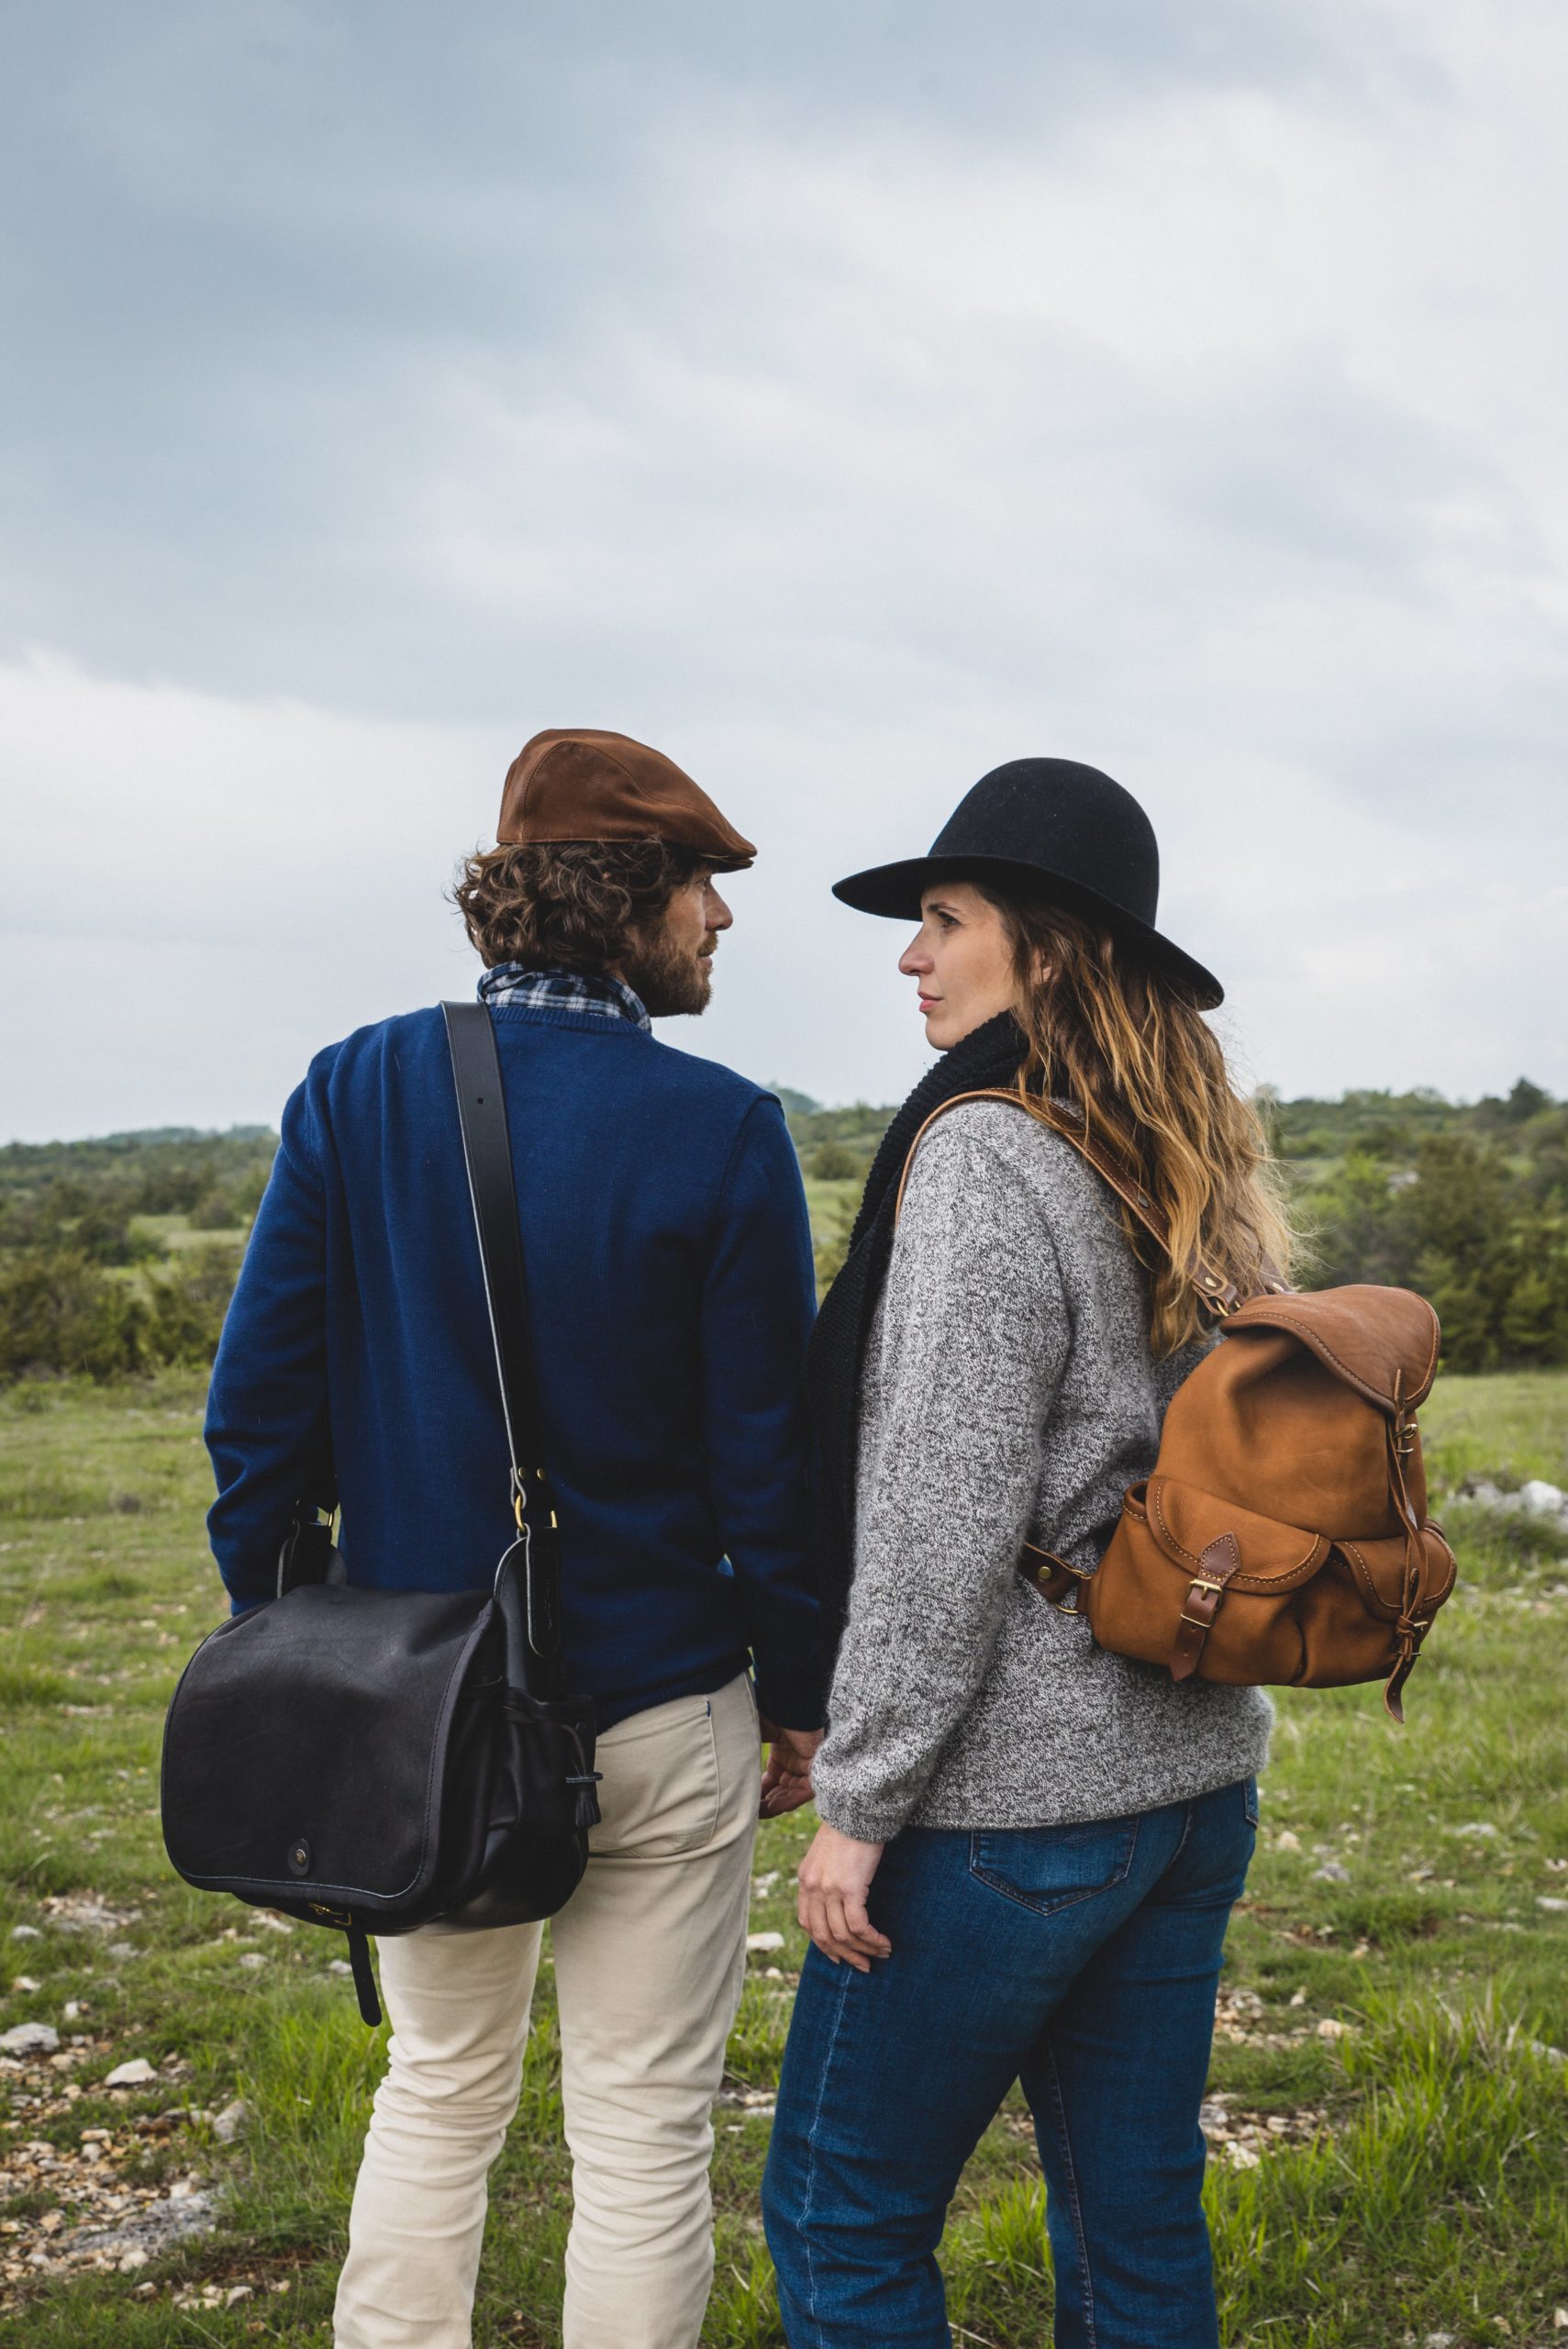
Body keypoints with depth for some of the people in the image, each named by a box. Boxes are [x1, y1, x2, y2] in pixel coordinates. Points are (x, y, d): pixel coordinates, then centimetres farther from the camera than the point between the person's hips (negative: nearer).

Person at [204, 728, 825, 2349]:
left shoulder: (357, 1093, -4)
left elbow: (260, 1410, -3)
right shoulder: (719, 1133, -13)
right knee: (642, 2126, 12)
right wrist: (801, 1698, 3)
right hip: (657, 1716, -3)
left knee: (438, 2088, 22)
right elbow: (768, 1458, -10)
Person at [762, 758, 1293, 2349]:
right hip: (1195, 1772, 8)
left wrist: (859, 1801, -14)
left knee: (841, 2218, 6)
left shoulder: (986, 1156, -15)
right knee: (1138, 2218, 16)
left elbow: (944, 1520, -19)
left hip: (1015, 1794, -8)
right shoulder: (1197, 1171, 11)